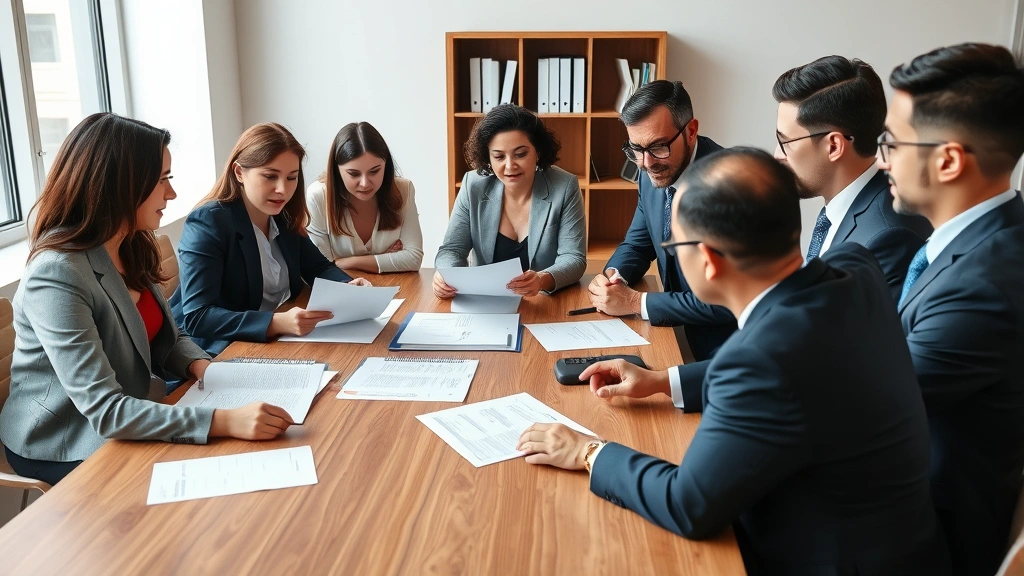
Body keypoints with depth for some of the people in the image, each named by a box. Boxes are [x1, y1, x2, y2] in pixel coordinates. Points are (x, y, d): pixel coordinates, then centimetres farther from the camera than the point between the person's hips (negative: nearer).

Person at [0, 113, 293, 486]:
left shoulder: (130, 249, -2)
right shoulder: (57, 276, -27)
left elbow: (166, 338, 9)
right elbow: (104, 411, -33)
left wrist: (203, 367, -14)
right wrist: (224, 422, -42)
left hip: (132, 422, 7)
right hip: (66, 449, -7)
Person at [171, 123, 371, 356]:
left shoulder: (284, 217, 3)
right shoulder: (206, 224, -17)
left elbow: (317, 267, 13)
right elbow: (196, 317, -25)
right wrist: (276, 322, -38)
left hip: (281, 340, 7)